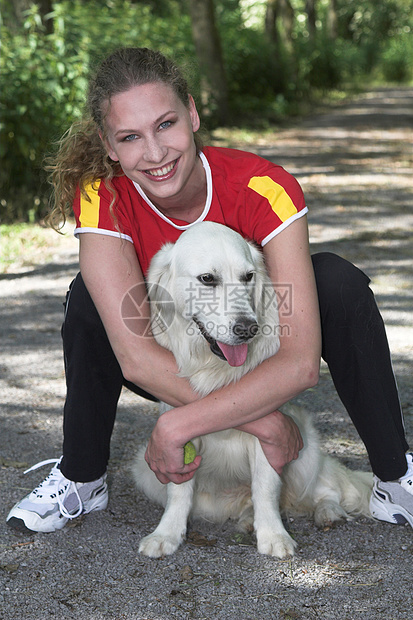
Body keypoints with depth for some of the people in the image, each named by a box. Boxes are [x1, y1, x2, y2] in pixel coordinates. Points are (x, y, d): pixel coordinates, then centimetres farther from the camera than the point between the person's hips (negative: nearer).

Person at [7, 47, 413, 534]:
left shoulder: (265, 190, -32)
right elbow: (134, 357, -37)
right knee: (90, 294, -27)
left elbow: (302, 361, -39)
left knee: (338, 282, -28)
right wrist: (262, 421, -41)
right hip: (171, 363, 1)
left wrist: (178, 426, -42)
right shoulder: (101, 197, -28)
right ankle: (80, 480, -9)